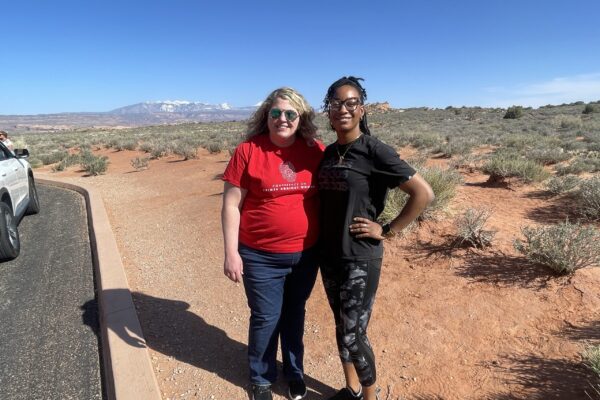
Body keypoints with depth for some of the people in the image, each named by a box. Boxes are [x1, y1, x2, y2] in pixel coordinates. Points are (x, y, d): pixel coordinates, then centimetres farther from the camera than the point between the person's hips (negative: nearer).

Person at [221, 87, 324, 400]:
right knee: (266, 318, 13)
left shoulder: (316, 151, -3)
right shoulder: (247, 151, -10)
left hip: (306, 254, 3)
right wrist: (231, 253, -10)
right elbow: (231, 205, -8)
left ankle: (295, 372, 45)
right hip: (261, 257, -2)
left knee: (295, 315, 21)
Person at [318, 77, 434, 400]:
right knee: (342, 327, 19)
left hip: (360, 259, -6)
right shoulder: (328, 152, 5)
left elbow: (423, 194, -16)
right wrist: (322, 247, 10)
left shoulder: (375, 151, -14)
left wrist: (387, 230, -14)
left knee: (353, 335, 4)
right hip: (329, 255, 6)